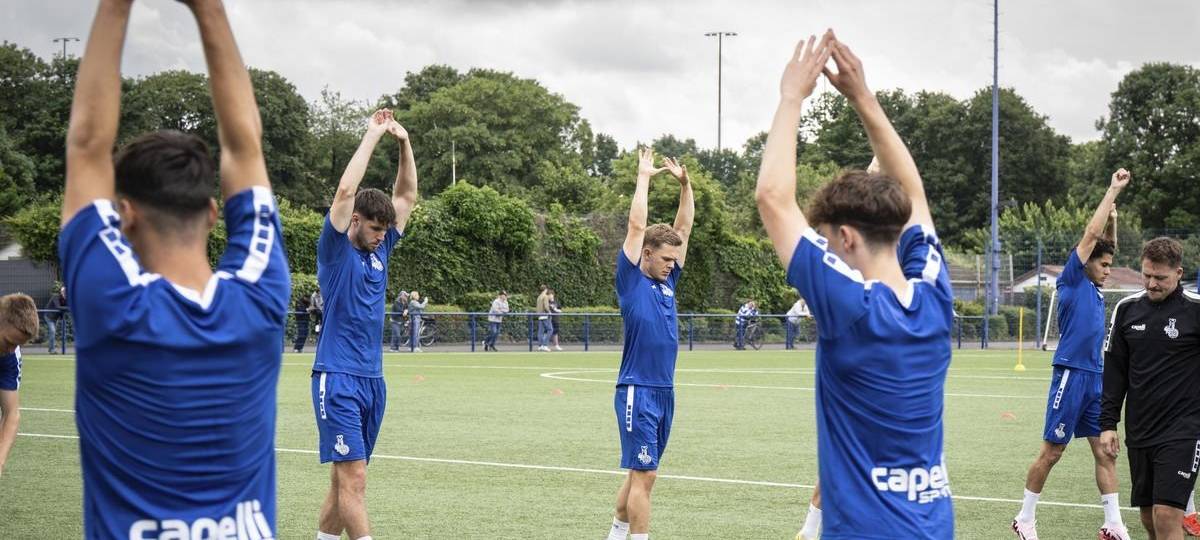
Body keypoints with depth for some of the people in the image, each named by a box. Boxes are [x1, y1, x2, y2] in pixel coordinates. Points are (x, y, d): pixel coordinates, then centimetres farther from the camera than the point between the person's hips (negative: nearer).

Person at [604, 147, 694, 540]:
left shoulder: (668, 280, 11)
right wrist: (644, 177, -4)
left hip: (665, 391, 7)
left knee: (640, 472, 14)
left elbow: (684, 227, 13)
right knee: (644, 474, -8)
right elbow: (636, 226, -11)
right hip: (637, 392, -7)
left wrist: (685, 183, 5)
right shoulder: (632, 279, -5)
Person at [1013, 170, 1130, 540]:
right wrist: (1113, 190, -5)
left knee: (1105, 452, 5)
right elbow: (1090, 233, -9)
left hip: (1095, 378, 8)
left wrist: (1112, 216, 8)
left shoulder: (1094, 289, 14)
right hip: (1071, 375, -7)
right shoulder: (1072, 280, -5)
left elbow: (1105, 241, 24)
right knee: (1051, 453, -1)